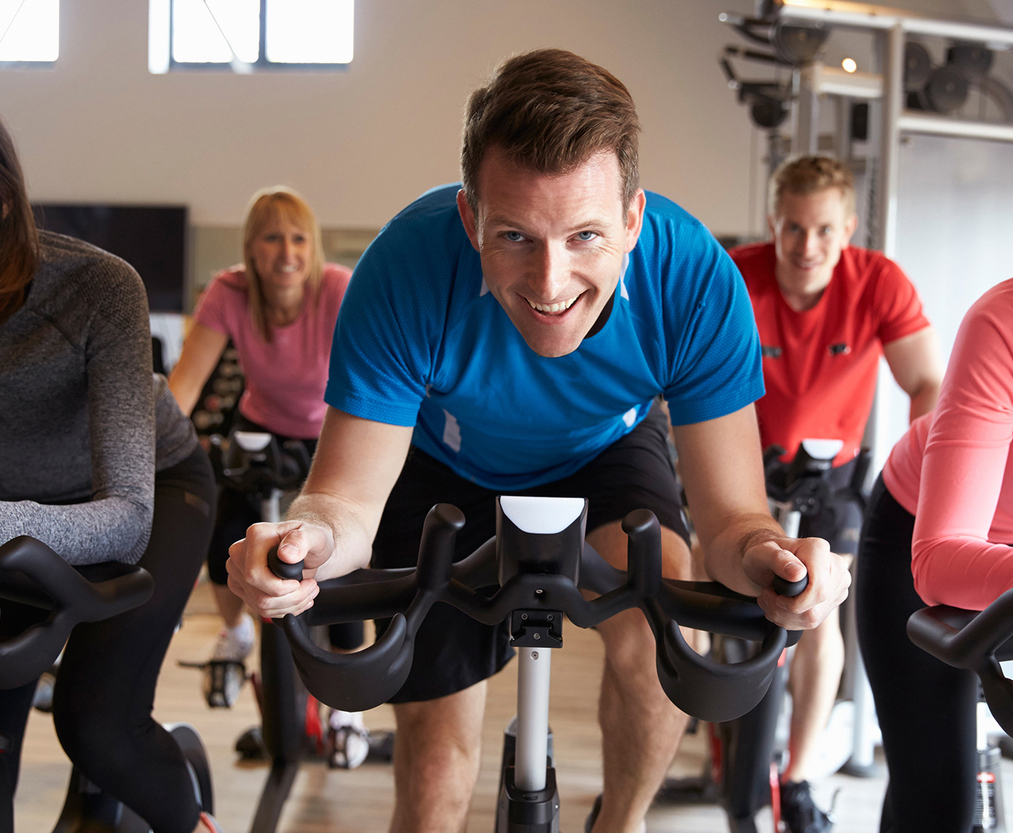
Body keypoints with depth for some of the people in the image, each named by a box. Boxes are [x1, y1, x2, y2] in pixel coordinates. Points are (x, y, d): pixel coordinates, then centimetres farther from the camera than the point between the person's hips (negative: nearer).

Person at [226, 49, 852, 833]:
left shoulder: (695, 278, -36)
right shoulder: (409, 269, -38)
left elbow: (731, 518, -30)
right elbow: (350, 498, -32)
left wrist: (765, 555, -55)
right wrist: (307, 536, -56)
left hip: (604, 451, 1)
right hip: (449, 466, 0)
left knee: (656, 625, -27)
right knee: (435, 759, -1)